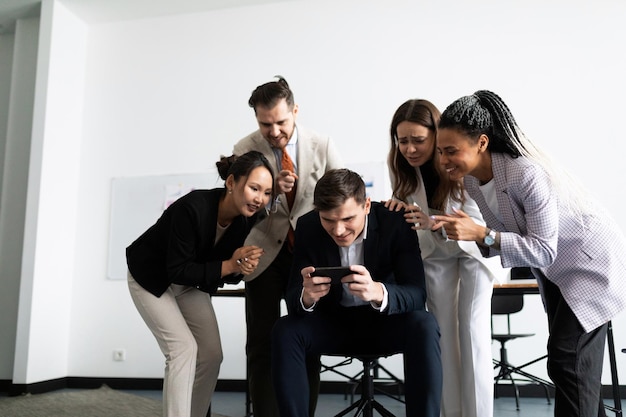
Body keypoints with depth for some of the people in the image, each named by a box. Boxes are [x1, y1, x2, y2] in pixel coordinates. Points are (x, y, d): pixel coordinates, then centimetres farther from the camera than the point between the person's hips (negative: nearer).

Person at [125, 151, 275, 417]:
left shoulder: (247, 218, -17)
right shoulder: (193, 207, -36)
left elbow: (229, 271, -7)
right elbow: (176, 269, -30)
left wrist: (241, 267, -30)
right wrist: (228, 265, -37)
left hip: (189, 282, 6)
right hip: (151, 277, -6)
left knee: (211, 354, -1)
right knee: (184, 347, -18)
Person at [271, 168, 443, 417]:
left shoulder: (396, 222, -20)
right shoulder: (307, 227, -14)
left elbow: (417, 293, -25)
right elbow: (292, 299, -15)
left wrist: (378, 292, -48)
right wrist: (307, 296, -41)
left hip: (384, 321, -1)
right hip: (333, 322, 2)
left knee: (424, 326, -32)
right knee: (285, 331, -25)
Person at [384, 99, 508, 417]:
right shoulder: (398, 164, -18)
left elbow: (478, 221, -30)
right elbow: (408, 204, -4)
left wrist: (432, 221, -46)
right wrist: (400, 207, -29)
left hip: (474, 247, -3)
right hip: (434, 250, 4)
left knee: (472, 328, -6)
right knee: (442, 330, 4)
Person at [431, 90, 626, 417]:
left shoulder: (526, 174, -35)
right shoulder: (472, 180, -10)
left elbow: (544, 250, -32)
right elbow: (504, 235, -2)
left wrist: (481, 234, -41)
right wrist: (471, 233, -21)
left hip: (592, 261, -8)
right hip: (553, 268, 8)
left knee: (568, 360, -12)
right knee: (576, 361, 16)